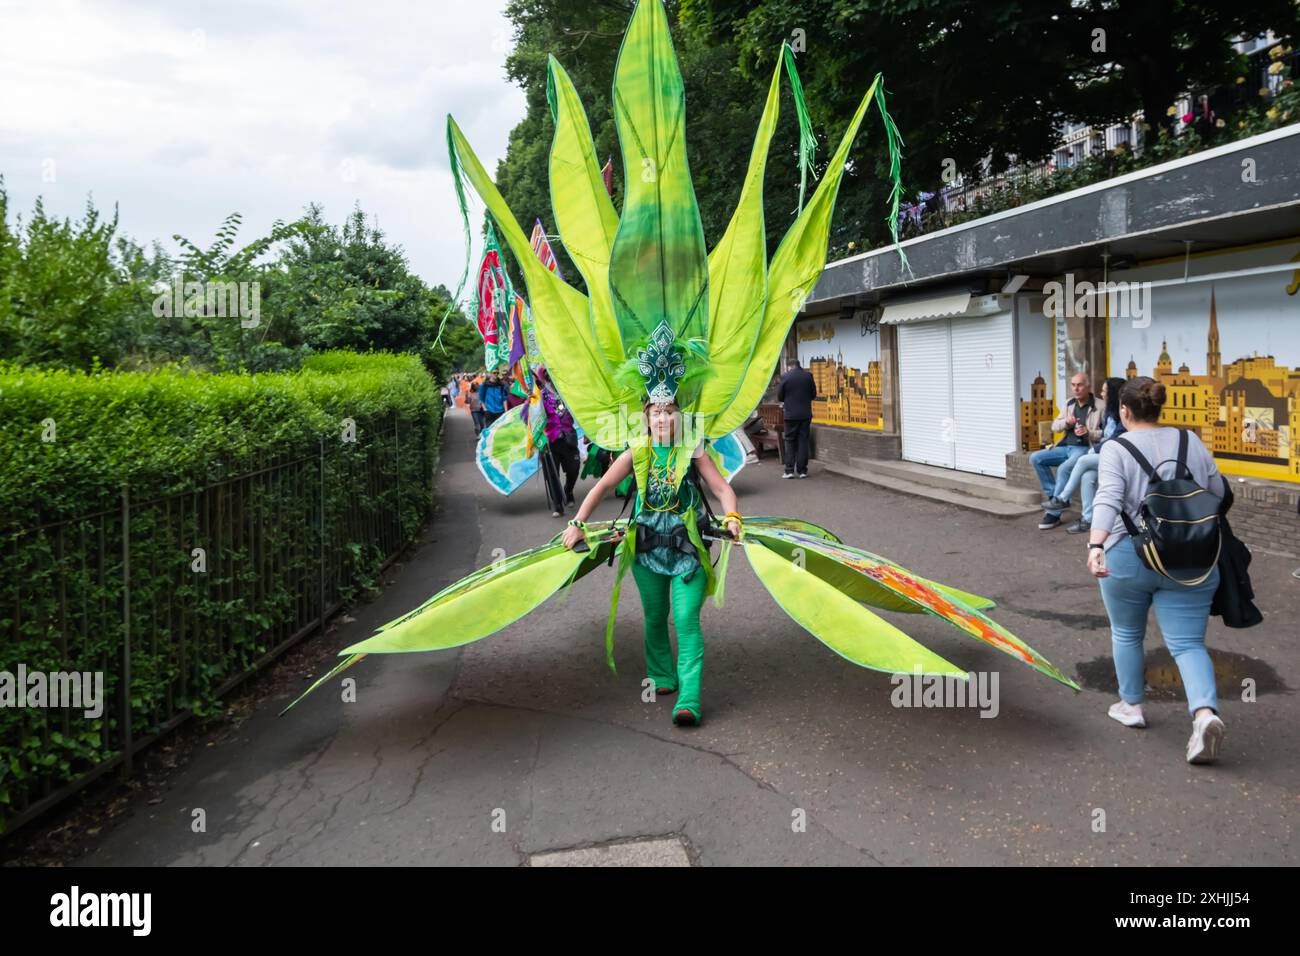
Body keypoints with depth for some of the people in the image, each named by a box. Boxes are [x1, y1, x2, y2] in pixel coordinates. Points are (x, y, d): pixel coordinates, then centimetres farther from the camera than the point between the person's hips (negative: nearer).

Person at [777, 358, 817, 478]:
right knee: (803, 441, 7)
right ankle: (802, 471, 7)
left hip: (791, 414, -2)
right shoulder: (808, 375, -2)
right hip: (806, 414, 2)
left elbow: (779, 396, 0)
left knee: (790, 441, 6)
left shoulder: (785, 377, -8)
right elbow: (814, 394, 6)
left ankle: (789, 470, 2)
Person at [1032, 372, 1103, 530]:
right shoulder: (1069, 403, 15)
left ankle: (1053, 514, -22)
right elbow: (1054, 426, 16)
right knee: (1035, 458, -12)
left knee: (1063, 468, -33)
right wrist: (1066, 422, -4)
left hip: (1084, 449, -7)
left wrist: (1088, 432, -23)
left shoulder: (1098, 407, -5)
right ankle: (1056, 497, -6)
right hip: (1065, 447, 7)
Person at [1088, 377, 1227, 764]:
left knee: (1126, 633, 19)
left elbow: (1108, 500, -20)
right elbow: (1219, 493, 11)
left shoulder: (1115, 449, -5)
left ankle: (1131, 705, 29)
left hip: (1129, 558, -2)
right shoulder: (1191, 441, 7)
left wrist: (1095, 546, -31)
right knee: (1188, 642, 3)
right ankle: (1205, 712, -18)